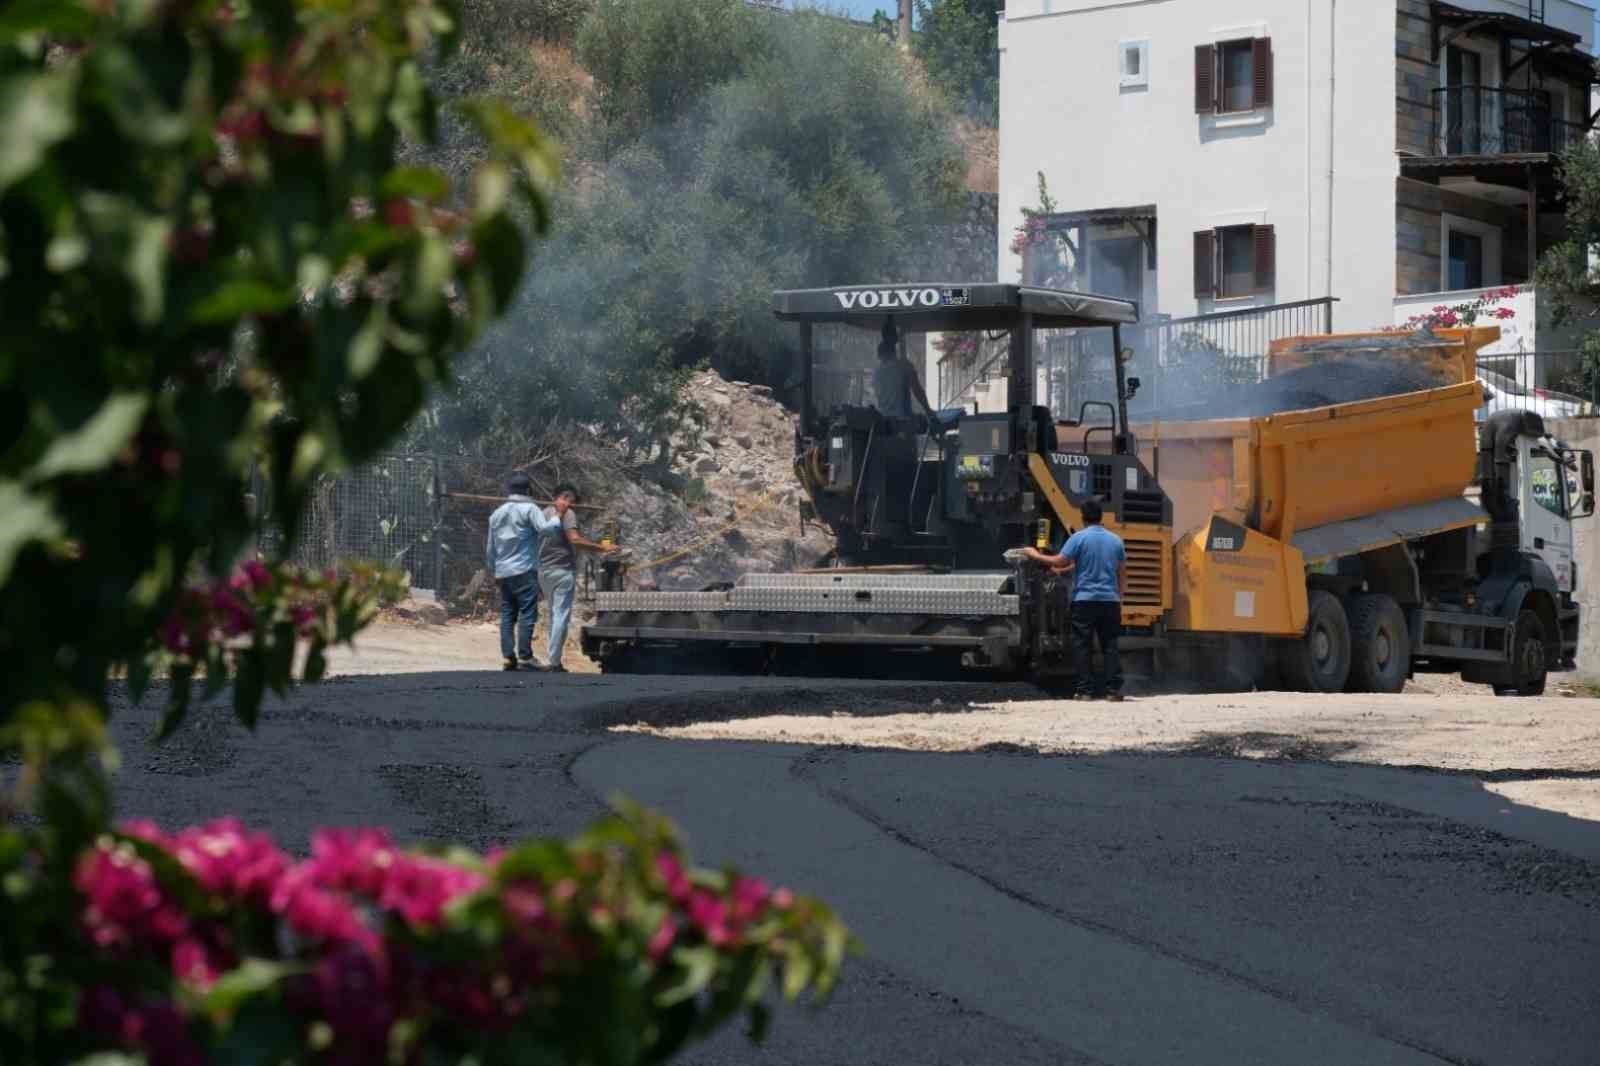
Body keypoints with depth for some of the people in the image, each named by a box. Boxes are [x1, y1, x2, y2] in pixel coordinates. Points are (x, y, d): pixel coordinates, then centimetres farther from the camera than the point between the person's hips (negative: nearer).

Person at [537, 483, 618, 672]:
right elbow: (574, 539, -23)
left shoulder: (544, 513, 13)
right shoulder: (567, 513, -9)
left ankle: (553, 660, 16)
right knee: (561, 615, -5)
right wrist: (602, 549, -22)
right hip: (562, 570, -7)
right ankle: (553, 662, -10)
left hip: (543, 570, 7)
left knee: (554, 613, 18)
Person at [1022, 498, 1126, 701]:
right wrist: (1120, 598, 22)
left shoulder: (1079, 538, -6)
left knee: (1083, 646, 2)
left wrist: (1036, 556, 4)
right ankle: (1113, 690, 1)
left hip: (1085, 600, -3)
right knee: (1110, 646, 6)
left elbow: (1060, 561, -9)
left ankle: (1085, 690, -1)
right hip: (1110, 601, 3)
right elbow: (1122, 573, 13)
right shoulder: (1115, 540, 8)